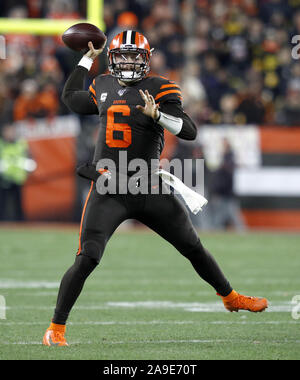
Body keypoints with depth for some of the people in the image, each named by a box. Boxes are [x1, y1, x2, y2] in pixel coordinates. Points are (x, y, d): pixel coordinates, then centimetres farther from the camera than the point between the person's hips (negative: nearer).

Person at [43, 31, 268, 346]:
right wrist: (88, 59, 29)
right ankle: (56, 328, -9)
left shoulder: (160, 89, -5)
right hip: (108, 191, 0)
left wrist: (156, 114, -30)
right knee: (87, 259, -16)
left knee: (193, 248, 15)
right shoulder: (103, 87, 8)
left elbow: (189, 131, -14)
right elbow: (70, 98, 30)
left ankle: (230, 297, 38)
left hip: (148, 190, 0)